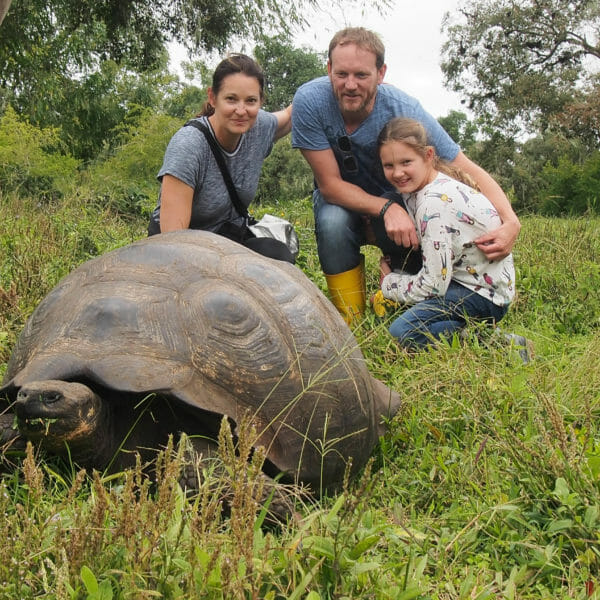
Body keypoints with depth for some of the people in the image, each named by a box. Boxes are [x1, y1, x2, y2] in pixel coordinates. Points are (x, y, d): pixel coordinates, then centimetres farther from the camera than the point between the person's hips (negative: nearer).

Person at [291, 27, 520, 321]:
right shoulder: (309, 101, -28)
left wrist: (510, 221, -40)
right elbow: (330, 185, -23)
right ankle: (350, 323, -14)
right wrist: (387, 209, -38)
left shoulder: (405, 110, -27)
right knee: (332, 221, -34)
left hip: (398, 196, 0)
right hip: (341, 198, 0)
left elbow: (469, 171, -23)